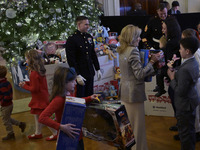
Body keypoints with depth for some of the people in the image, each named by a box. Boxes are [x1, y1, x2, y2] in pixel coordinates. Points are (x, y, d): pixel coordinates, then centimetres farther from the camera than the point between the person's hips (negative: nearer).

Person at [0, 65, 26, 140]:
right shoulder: (6, 82, 2)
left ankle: (10, 134, 23)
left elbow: (7, 96, -32)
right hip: (10, 104, 9)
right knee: (8, 119, 26)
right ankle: (21, 124, 29)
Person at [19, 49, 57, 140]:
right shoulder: (40, 70, 3)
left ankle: (55, 134, 14)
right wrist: (26, 83, 5)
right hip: (42, 97, 10)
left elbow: (34, 89, -23)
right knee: (37, 115, 21)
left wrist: (25, 86, -8)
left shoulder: (34, 73, -26)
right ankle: (38, 133, 36)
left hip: (40, 99, -10)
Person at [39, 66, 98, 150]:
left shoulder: (69, 93, -1)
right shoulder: (59, 99, -26)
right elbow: (42, 117, -33)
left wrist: (89, 98, 13)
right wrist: (61, 127, -38)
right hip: (68, 139, -8)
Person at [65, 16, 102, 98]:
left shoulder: (89, 37, 11)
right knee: (80, 97, 1)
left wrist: (98, 69, 15)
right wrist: (77, 75, -18)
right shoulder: (71, 39, -11)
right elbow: (71, 60, -14)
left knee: (90, 97, 12)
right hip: (80, 74, -6)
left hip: (90, 73, 6)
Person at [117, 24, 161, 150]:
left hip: (125, 91, 10)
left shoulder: (123, 50, 9)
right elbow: (140, 74, -21)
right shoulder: (133, 51, -19)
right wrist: (152, 62, -15)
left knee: (129, 123, 20)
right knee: (138, 124, 2)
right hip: (134, 92, -10)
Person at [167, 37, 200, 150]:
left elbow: (180, 91, -27)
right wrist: (175, 75, -1)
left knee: (185, 131, 6)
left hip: (185, 105, -10)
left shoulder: (185, 69, -31)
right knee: (190, 129, 25)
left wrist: (172, 79, -16)